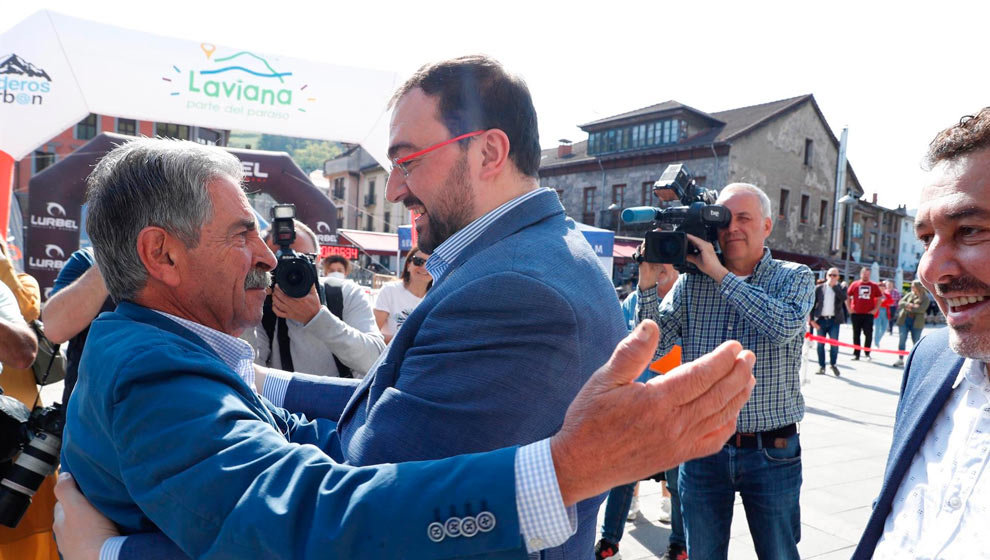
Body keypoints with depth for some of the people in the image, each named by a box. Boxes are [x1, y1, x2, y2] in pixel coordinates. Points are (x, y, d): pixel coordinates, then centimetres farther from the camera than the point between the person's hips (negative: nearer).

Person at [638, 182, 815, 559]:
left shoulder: (795, 278, -1)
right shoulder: (691, 281, 1)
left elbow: (785, 326, -23)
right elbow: (652, 348, -5)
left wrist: (720, 274, -21)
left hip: (772, 452, -1)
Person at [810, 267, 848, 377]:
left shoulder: (840, 288, 6)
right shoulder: (819, 288, 5)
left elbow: (843, 298, -16)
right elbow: (812, 304, 3)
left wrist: (834, 285, -13)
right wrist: (812, 319, -4)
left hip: (834, 320, 0)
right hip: (821, 320, 1)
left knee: (834, 343, -2)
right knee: (820, 344, 5)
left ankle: (833, 364, 19)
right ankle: (821, 366, 15)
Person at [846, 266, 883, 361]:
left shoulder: (874, 286, 6)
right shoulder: (854, 284, 5)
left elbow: (880, 298, 10)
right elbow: (847, 296, 8)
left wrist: (876, 309, 1)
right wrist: (849, 308, 1)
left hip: (868, 314, 0)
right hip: (856, 313, 0)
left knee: (868, 334, -3)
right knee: (856, 334, 6)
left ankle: (867, 353, 8)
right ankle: (856, 354, 12)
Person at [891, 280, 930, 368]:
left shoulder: (925, 298, -1)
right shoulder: (910, 295, 12)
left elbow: (922, 309, -15)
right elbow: (901, 302, 2)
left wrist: (910, 308, -15)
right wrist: (909, 305, -15)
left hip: (916, 322, -3)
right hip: (904, 320, 3)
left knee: (916, 342, 4)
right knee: (902, 340, 0)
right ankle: (900, 360, 4)